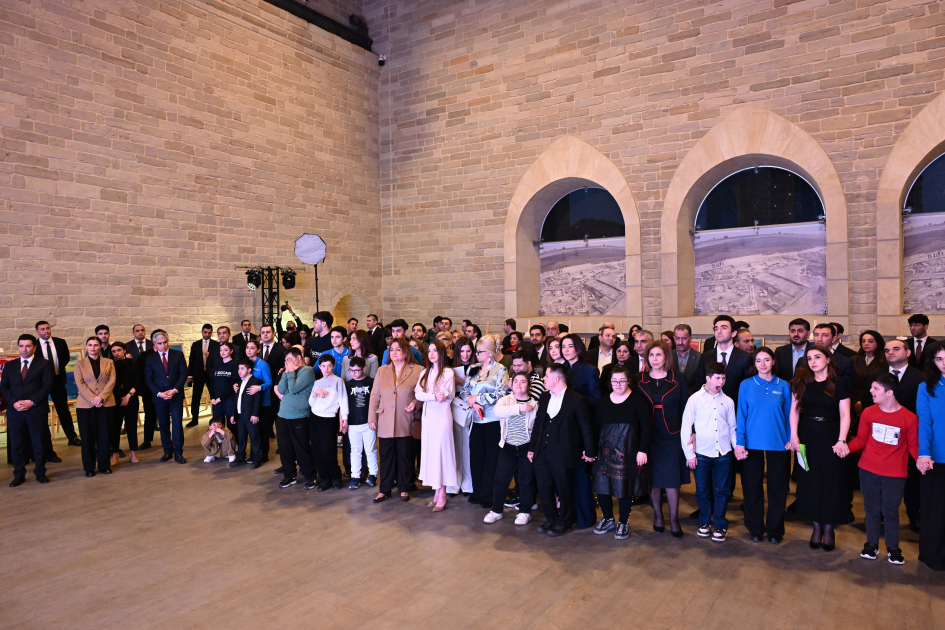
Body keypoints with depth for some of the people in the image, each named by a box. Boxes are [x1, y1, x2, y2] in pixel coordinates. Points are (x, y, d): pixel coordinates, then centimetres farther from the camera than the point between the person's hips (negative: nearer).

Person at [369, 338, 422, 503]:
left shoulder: (416, 371, 0)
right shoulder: (382, 370, 11)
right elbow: (375, 396, 10)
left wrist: (415, 403, -14)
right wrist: (372, 418, 6)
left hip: (406, 423, -2)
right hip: (385, 423, 2)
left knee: (405, 456, 6)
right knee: (386, 457, 7)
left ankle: (404, 488, 21)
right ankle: (384, 490, 18)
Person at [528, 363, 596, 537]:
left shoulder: (577, 400, -10)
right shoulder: (544, 398, 10)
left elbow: (587, 427, -7)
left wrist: (590, 451, -6)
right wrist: (532, 447, 12)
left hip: (563, 455, -6)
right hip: (542, 452, 6)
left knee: (564, 489, 6)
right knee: (544, 488, 10)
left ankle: (564, 522, 25)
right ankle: (551, 519, 30)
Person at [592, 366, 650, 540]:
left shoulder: (636, 400, -5)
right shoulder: (604, 401, 7)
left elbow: (646, 427, -7)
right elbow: (597, 426, 9)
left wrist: (643, 450, -12)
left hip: (628, 452, -3)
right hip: (606, 452, 4)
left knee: (625, 486, 4)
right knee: (601, 485, 3)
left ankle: (623, 523, 23)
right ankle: (608, 519, 25)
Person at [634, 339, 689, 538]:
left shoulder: (677, 380, 2)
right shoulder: (638, 380, 2)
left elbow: (685, 408, 4)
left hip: (671, 436, -1)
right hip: (648, 436, 1)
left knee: (672, 478, 1)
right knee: (653, 477, 8)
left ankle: (674, 518, 16)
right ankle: (657, 514, 25)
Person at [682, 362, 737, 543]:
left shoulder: (727, 401, 4)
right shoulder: (695, 399, -4)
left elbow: (732, 427, 14)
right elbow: (686, 427, -3)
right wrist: (689, 453, -4)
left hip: (723, 453, 2)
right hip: (702, 453, -1)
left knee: (722, 490, 6)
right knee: (702, 490, 9)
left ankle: (720, 525, 20)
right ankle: (705, 522, 27)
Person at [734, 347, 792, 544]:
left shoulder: (783, 386, 3)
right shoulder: (746, 385, 1)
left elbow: (788, 415, 6)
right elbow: (741, 415, -1)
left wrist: (790, 440, -1)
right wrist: (739, 443, -6)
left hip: (778, 443, 1)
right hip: (753, 443, 0)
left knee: (778, 487, 8)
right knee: (752, 487, 7)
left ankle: (775, 530, 22)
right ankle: (755, 528, 22)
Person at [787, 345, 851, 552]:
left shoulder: (839, 384, -2)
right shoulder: (801, 382, 3)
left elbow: (845, 414, -5)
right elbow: (794, 410, 2)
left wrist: (842, 440, -15)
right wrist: (794, 436, -8)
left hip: (831, 440, -1)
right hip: (807, 440, 2)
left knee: (831, 483, 4)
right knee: (810, 482, 7)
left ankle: (828, 528, 19)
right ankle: (817, 526, 21)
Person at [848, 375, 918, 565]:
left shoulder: (909, 418, -9)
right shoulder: (869, 413, -2)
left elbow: (913, 445, -2)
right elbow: (861, 439, 3)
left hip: (895, 474, -2)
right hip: (868, 470, 2)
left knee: (890, 511, 7)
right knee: (871, 509, 12)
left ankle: (893, 547, 26)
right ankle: (872, 543, 28)